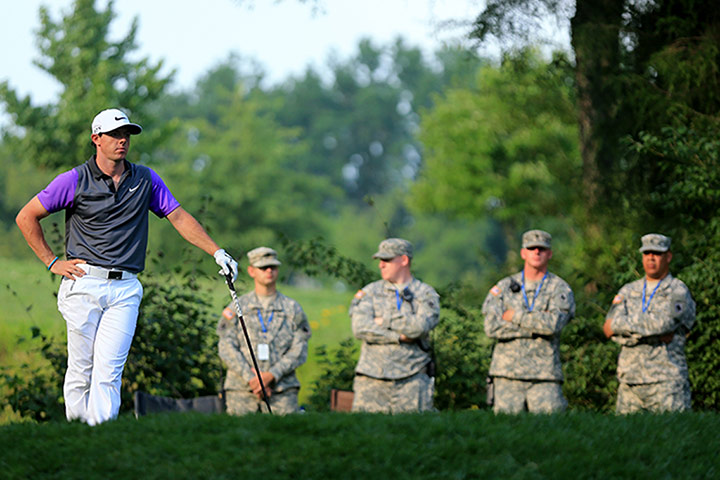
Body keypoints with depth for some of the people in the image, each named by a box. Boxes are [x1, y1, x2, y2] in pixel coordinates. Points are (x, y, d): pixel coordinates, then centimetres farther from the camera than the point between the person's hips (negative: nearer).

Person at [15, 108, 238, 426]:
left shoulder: (146, 180, 11)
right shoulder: (75, 181, 1)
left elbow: (179, 217, 14)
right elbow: (27, 218, 6)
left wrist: (217, 252, 6)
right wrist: (52, 262, 3)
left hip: (125, 290, 1)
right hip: (84, 285, -1)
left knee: (108, 370, -10)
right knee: (80, 369, -1)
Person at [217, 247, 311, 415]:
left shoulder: (293, 308, 13)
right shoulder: (236, 308, 11)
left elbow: (299, 351, 4)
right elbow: (226, 348, 3)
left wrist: (272, 375, -10)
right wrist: (251, 378, -9)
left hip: (282, 389, 0)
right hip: (241, 390, 0)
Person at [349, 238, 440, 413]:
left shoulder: (426, 294, 7)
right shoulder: (369, 292, 12)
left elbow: (420, 326, -12)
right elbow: (361, 327, -4)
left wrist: (384, 321, -5)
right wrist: (400, 336, -9)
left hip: (412, 380, -1)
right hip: (372, 378, 1)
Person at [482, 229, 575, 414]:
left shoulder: (560, 289, 5)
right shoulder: (503, 287, 11)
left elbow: (553, 323, -14)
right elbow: (492, 327, -4)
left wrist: (515, 316, -7)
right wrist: (537, 323, -7)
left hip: (544, 377, -1)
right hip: (507, 373, 1)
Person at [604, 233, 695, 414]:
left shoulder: (678, 292, 2)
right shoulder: (628, 291, 17)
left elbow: (664, 322, -15)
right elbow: (610, 329, 3)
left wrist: (617, 325, -7)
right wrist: (653, 334, -10)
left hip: (666, 380, -4)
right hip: (630, 381, 4)